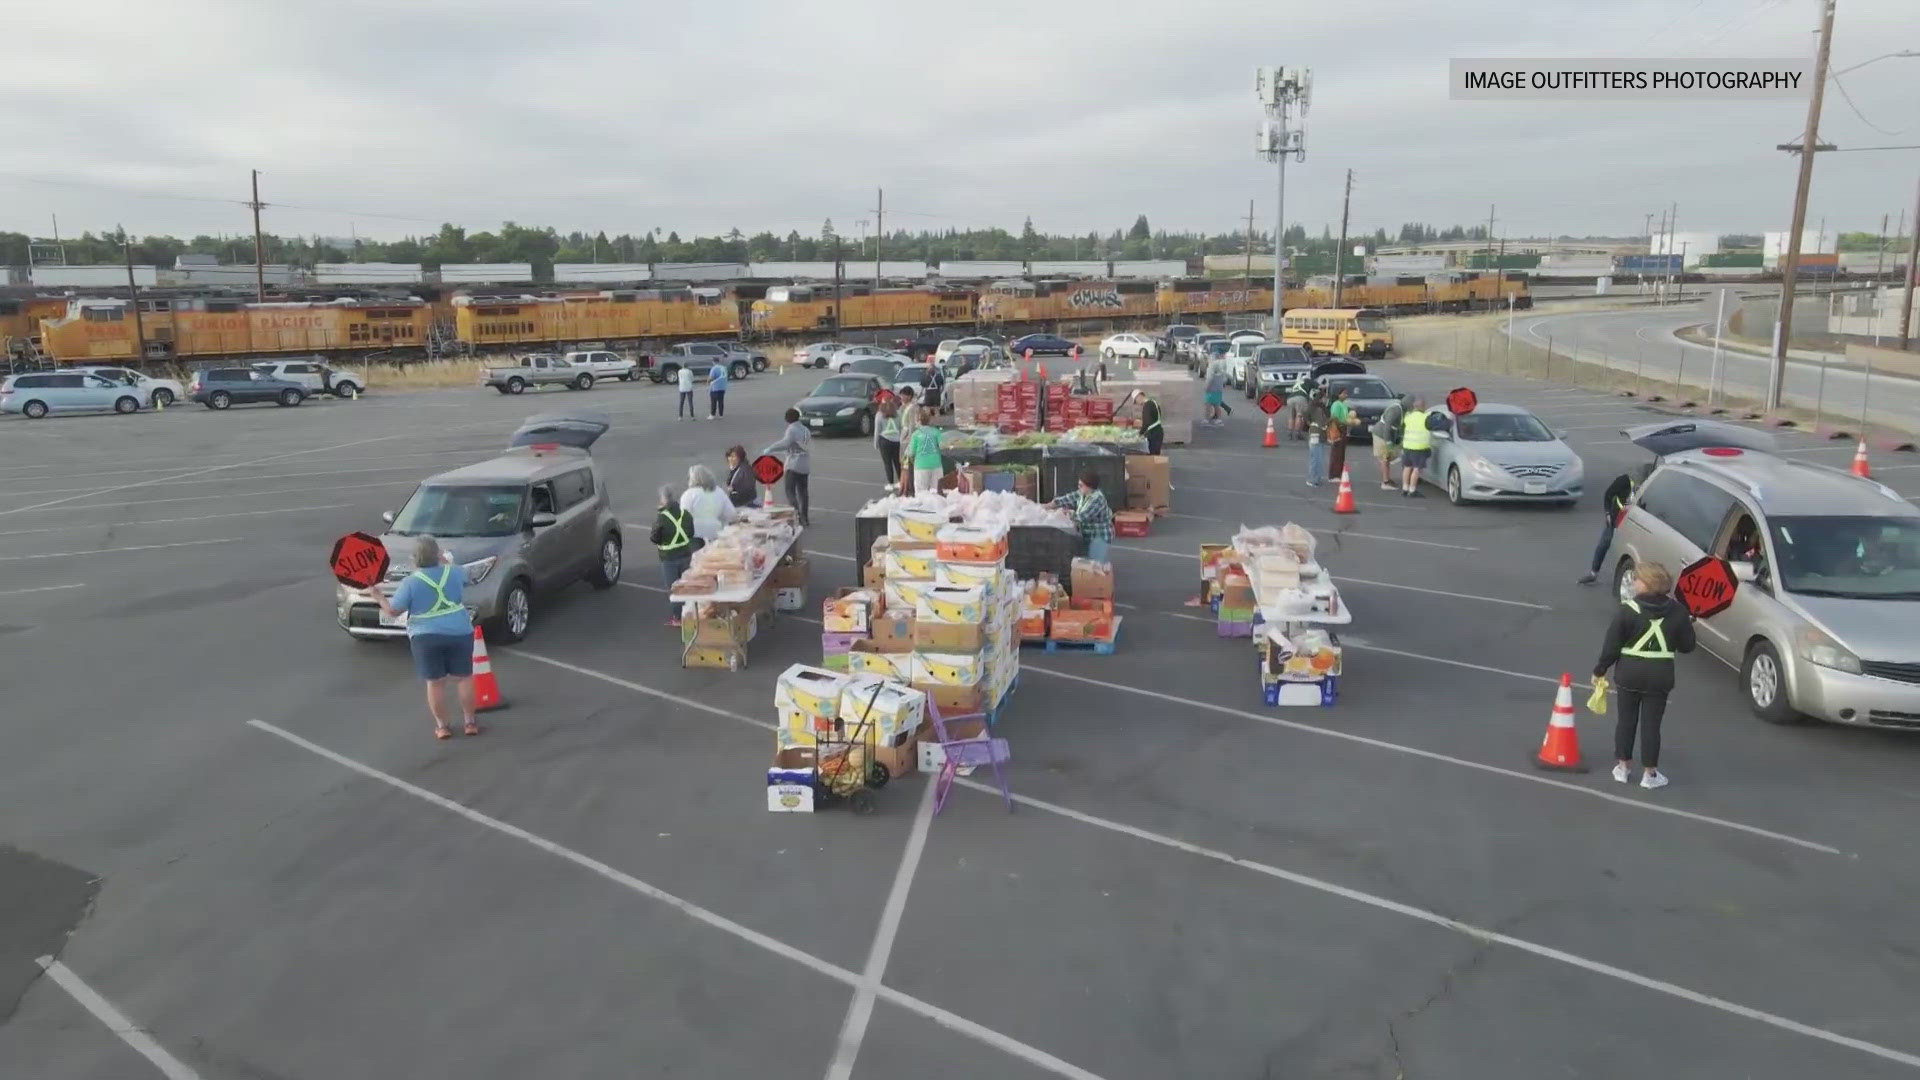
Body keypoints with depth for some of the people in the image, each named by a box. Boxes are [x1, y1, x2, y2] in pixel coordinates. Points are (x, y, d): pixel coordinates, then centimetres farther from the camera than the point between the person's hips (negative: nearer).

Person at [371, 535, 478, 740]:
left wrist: (378, 597, 13)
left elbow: (392, 611, -3)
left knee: (435, 682, 8)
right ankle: (470, 722, 17)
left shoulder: (410, 582, -8)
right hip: (459, 633, 2)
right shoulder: (454, 572, 1)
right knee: (463, 678, 12)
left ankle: (442, 726, 15)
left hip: (426, 637, -2)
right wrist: (447, 562, 36)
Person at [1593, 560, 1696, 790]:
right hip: (1660, 674, 1)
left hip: (1629, 672, -1)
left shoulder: (1627, 610, -12)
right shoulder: (1677, 611, -4)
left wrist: (1600, 670, 3)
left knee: (1626, 719, 13)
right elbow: (1687, 646, 3)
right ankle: (1650, 773, 14)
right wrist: (1687, 624, 22)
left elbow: (1611, 645, -10)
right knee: (1651, 723, 7)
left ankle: (1623, 766, 21)